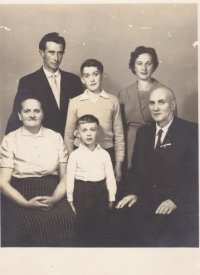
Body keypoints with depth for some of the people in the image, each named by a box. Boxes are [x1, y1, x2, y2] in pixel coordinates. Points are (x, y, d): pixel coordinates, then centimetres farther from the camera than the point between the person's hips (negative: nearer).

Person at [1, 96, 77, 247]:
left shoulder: (56, 137, 11)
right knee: (18, 230, -30)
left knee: (68, 222, -25)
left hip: (53, 196, 2)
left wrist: (54, 199, -11)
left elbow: (65, 176, 8)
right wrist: (26, 203, -15)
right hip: (20, 198, -1)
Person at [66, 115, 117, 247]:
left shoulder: (104, 154, 1)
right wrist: (70, 200, -2)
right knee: (83, 226, 8)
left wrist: (111, 198, 4)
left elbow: (110, 177, 4)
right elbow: (70, 178, -2)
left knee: (101, 225, 13)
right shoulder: (75, 155, -4)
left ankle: (99, 245, 30)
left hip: (101, 190, 2)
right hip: (82, 191, -2)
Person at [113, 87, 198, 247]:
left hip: (179, 204, -4)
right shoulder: (143, 132, 15)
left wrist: (175, 200, -19)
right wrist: (133, 193, -1)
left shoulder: (192, 132, -2)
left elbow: (196, 173, -9)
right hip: (145, 200, 5)